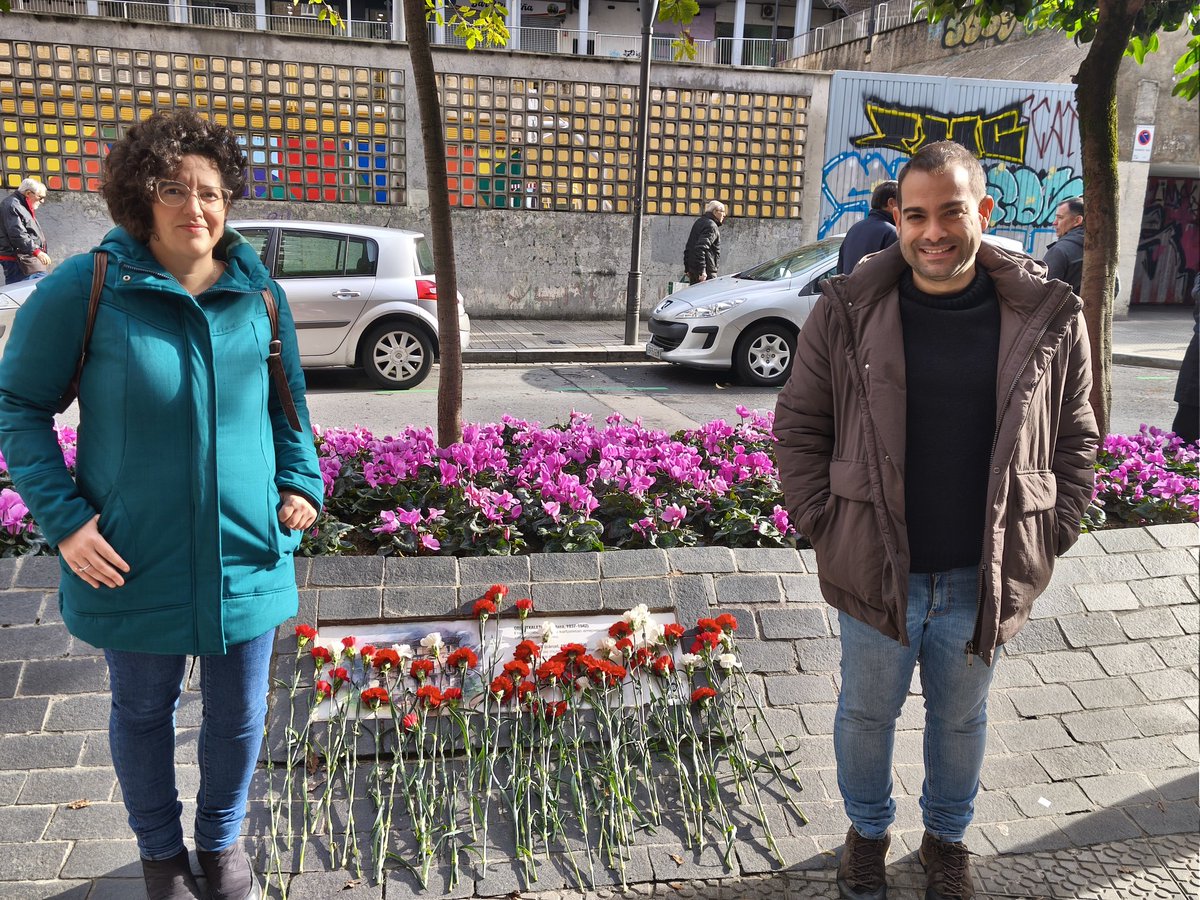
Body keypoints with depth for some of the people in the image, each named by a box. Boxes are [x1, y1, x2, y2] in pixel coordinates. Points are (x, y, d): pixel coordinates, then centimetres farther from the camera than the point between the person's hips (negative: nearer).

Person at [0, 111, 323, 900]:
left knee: (240, 715, 16)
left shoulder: (259, 292, -1)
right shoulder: (85, 289, -11)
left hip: (247, 551, 2)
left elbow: (288, 399, 13)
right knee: (144, 711, 18)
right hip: (133, 559, -2)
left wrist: (301, 480, -1)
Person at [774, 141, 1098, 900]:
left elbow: (1076, 438, 6)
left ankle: (949, 838, 47)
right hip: (875, 571, -1)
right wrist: (822, 522, -5)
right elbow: (799, 424, 0)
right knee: (867, 711, 17)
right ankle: (869, 830, 45)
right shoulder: (847, 313, -8)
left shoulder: (1049, 319, -5)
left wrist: (1051, 537, 0)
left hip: (986, 577, 1)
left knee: (961, 718, 21)